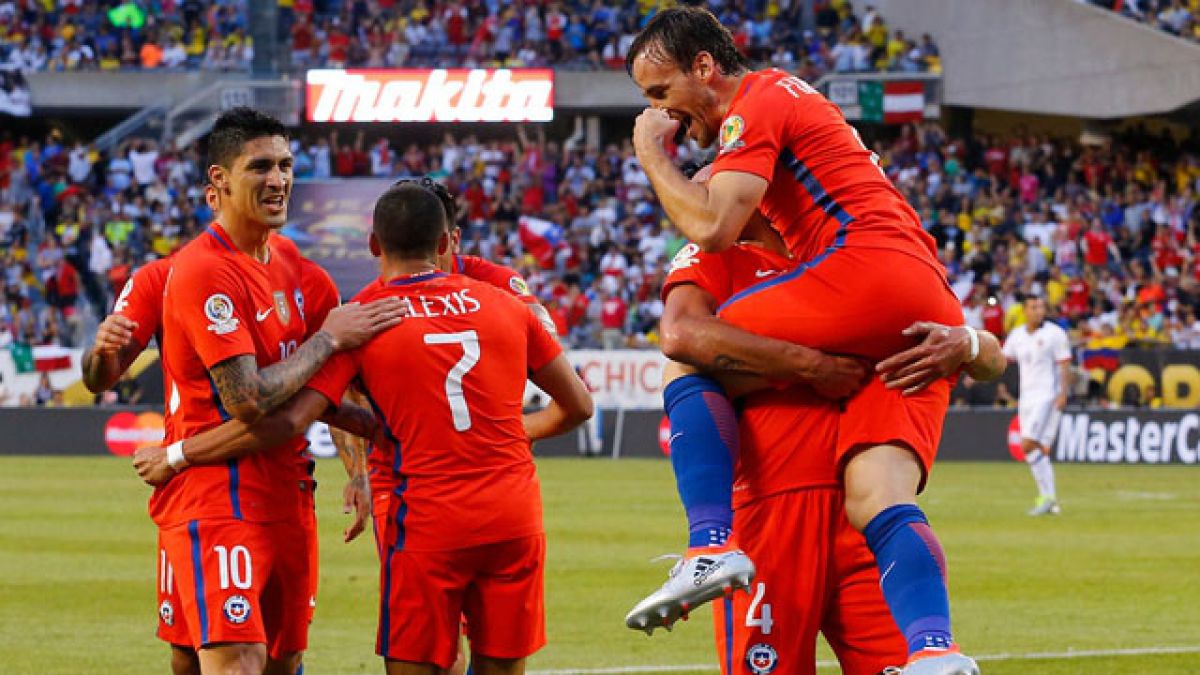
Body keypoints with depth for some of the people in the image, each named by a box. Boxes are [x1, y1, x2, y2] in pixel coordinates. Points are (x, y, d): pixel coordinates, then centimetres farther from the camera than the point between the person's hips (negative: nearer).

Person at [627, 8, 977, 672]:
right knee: (876, 502, -6)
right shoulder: (783, 96, 32)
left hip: (871, 269, -9)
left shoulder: (757, 102, 1)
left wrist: (651, 154, 3)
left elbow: (712, 228, -10)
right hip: (934, 311, 9)